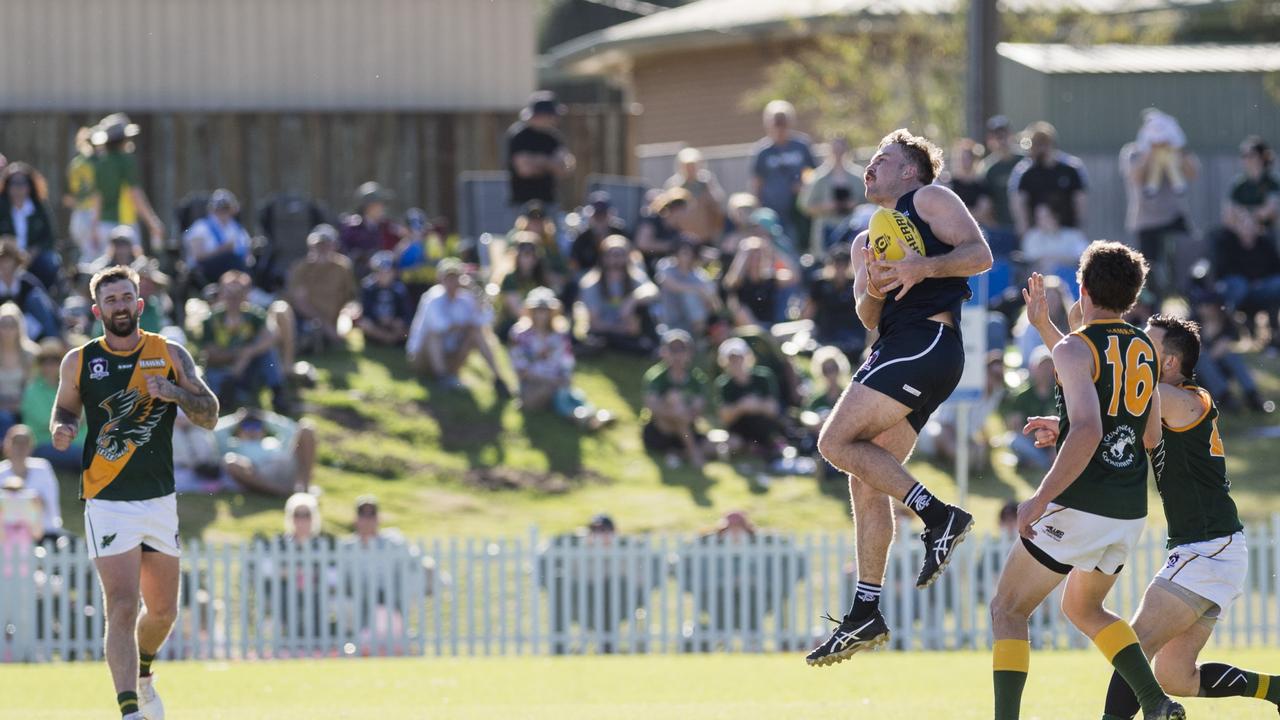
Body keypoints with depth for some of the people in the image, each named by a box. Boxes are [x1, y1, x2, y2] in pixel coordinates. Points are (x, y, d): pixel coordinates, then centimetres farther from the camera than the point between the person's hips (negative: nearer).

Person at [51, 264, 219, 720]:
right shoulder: (79, 362, 2)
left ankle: (142, 674, 44)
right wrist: (61, 429, -9)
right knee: (122, 608, -16)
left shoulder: (171, 355, 3)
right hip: (108, 504, -3)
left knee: (163, 610, 14)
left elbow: (210, 416, 2)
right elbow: (64, 410, 15)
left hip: (160, 499, 3)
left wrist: (175, 393, -17)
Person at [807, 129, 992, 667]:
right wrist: (872, 290, -6)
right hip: (895, 350, 9)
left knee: (836, 441, -17)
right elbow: (870, 317, 16)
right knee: (866, 481, 5)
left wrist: (922, 268, -20)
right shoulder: (866, 241, 28)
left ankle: (939, 515, -17)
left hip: (926, 339, -9)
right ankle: (866, 614, 6)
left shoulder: (930, 199, 7)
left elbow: (980, 255, -6)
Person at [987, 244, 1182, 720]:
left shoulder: (1075, 349, -12)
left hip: (1079, 505, -7)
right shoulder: (1145, 349, 11)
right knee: (1083, 609, 26)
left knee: (1008, 611, 5)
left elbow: (1086, 432, -26)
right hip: (1131, 510, 7)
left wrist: (1041, 499, -22)